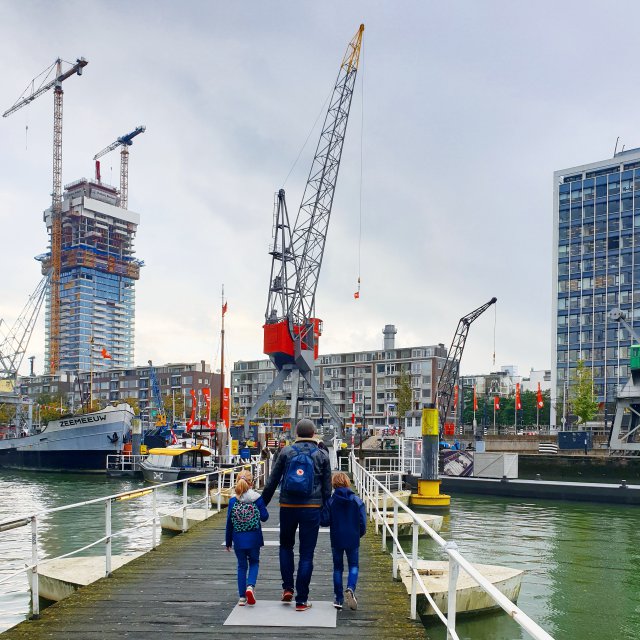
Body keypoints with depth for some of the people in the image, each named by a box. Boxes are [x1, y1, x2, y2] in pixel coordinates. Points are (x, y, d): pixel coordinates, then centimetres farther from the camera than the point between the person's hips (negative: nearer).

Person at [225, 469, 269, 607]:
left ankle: (242, 597, 12)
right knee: (254, 563, 17)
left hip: (238, 539, 1)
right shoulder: (257, 499, -8)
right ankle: (250, 586, -9)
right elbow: (264, 517, -2)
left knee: (241, 566, 13)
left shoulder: (233, 501, -4)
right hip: (254, 538, -1)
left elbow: (229, 522, 0)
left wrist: (228, 541, 9)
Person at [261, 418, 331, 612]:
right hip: (312, 508, -1)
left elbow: (272, 482, 2)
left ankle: (287, 588, 15)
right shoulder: (322, 455, 3)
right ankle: (301, 600, 5)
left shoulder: (286, 452, 2)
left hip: (287, 507, 1)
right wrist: (326, 511, 14)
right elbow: (327, 488, 4)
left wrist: (262, 503, 11)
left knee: (286, 546, 23)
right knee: (306, 554, 4)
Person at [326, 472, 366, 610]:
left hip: (336, 540, 0)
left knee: (338, 568, 13)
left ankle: (339, 599, 13)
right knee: (353, 566, 12)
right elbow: (363, 523, -5)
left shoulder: (330, 501, -7)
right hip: (353, 540, 0)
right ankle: (350, 589, -15)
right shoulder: (357, 501, -6)